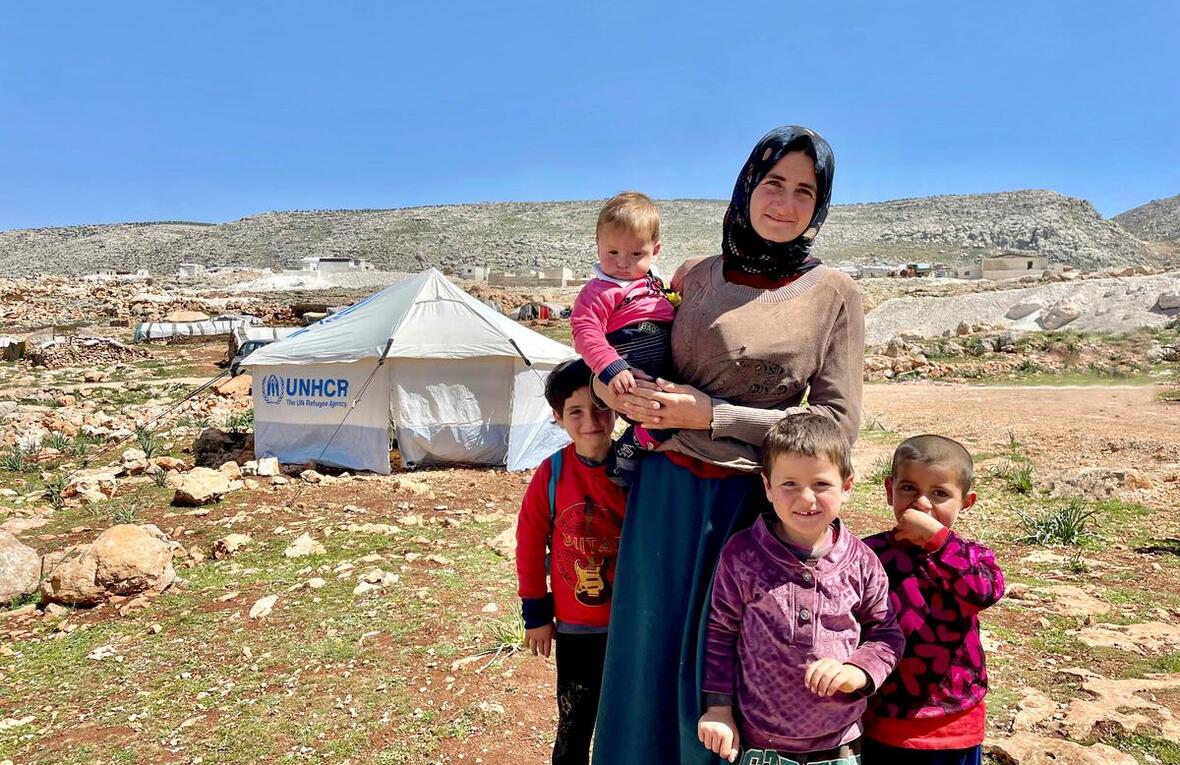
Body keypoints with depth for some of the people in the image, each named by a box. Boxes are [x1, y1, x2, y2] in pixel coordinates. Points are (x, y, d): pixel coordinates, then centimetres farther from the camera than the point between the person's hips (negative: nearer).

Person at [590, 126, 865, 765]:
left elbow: (838, 422, -6)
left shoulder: (833, 295, -2)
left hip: (755, 500, -2)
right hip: (665, 493, 3)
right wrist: (618, 391, -8)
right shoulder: (696, 277, 6)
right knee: (653, 650, 13)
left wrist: (712, 415, -12)